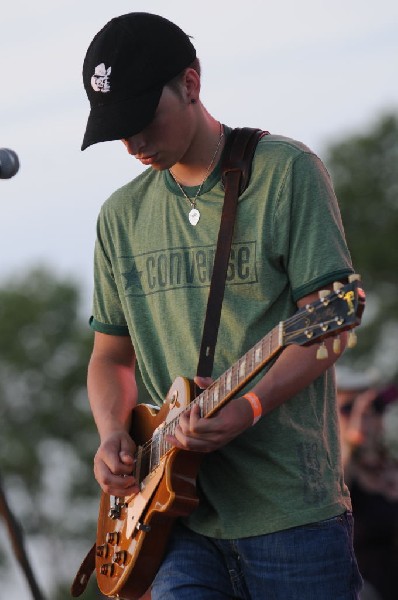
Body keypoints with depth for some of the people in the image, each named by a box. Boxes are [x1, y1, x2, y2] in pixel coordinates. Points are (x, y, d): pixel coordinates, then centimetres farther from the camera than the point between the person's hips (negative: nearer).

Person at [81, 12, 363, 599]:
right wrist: (113, 434, 0)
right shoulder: (122, 215, 14)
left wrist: (250, 407, -23)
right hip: (180, 515, 4)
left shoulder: (285, 171, -2)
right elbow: (111, 355, 20)